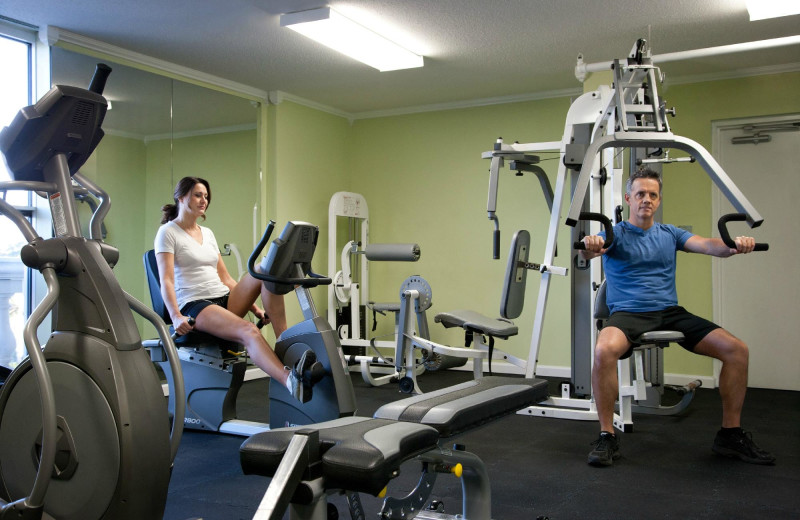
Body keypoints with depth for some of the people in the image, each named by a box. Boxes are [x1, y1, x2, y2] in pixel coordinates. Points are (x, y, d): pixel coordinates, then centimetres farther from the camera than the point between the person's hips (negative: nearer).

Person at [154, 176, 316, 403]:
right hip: (194, 306, -7)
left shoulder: (208, 233, 21)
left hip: (225, 300, 7)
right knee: (248, 331, -36)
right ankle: (291, 380, -57)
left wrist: (254, 307, 11)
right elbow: (166, 280, -11)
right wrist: (176, 317, -28)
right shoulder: (168, 232, 2)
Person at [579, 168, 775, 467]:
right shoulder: (615, 234, 3)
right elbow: (590, 251, -20)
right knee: (605, 350, -37)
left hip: (670, 313, 4)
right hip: (628, 313, -4)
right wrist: (590, 247, -46)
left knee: (736, 349, -12)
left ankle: (730, 435, 4)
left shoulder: (670, 234, 15)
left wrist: (734, 245, -26)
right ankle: (607, 437, -21)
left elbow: (707, 245, -3)